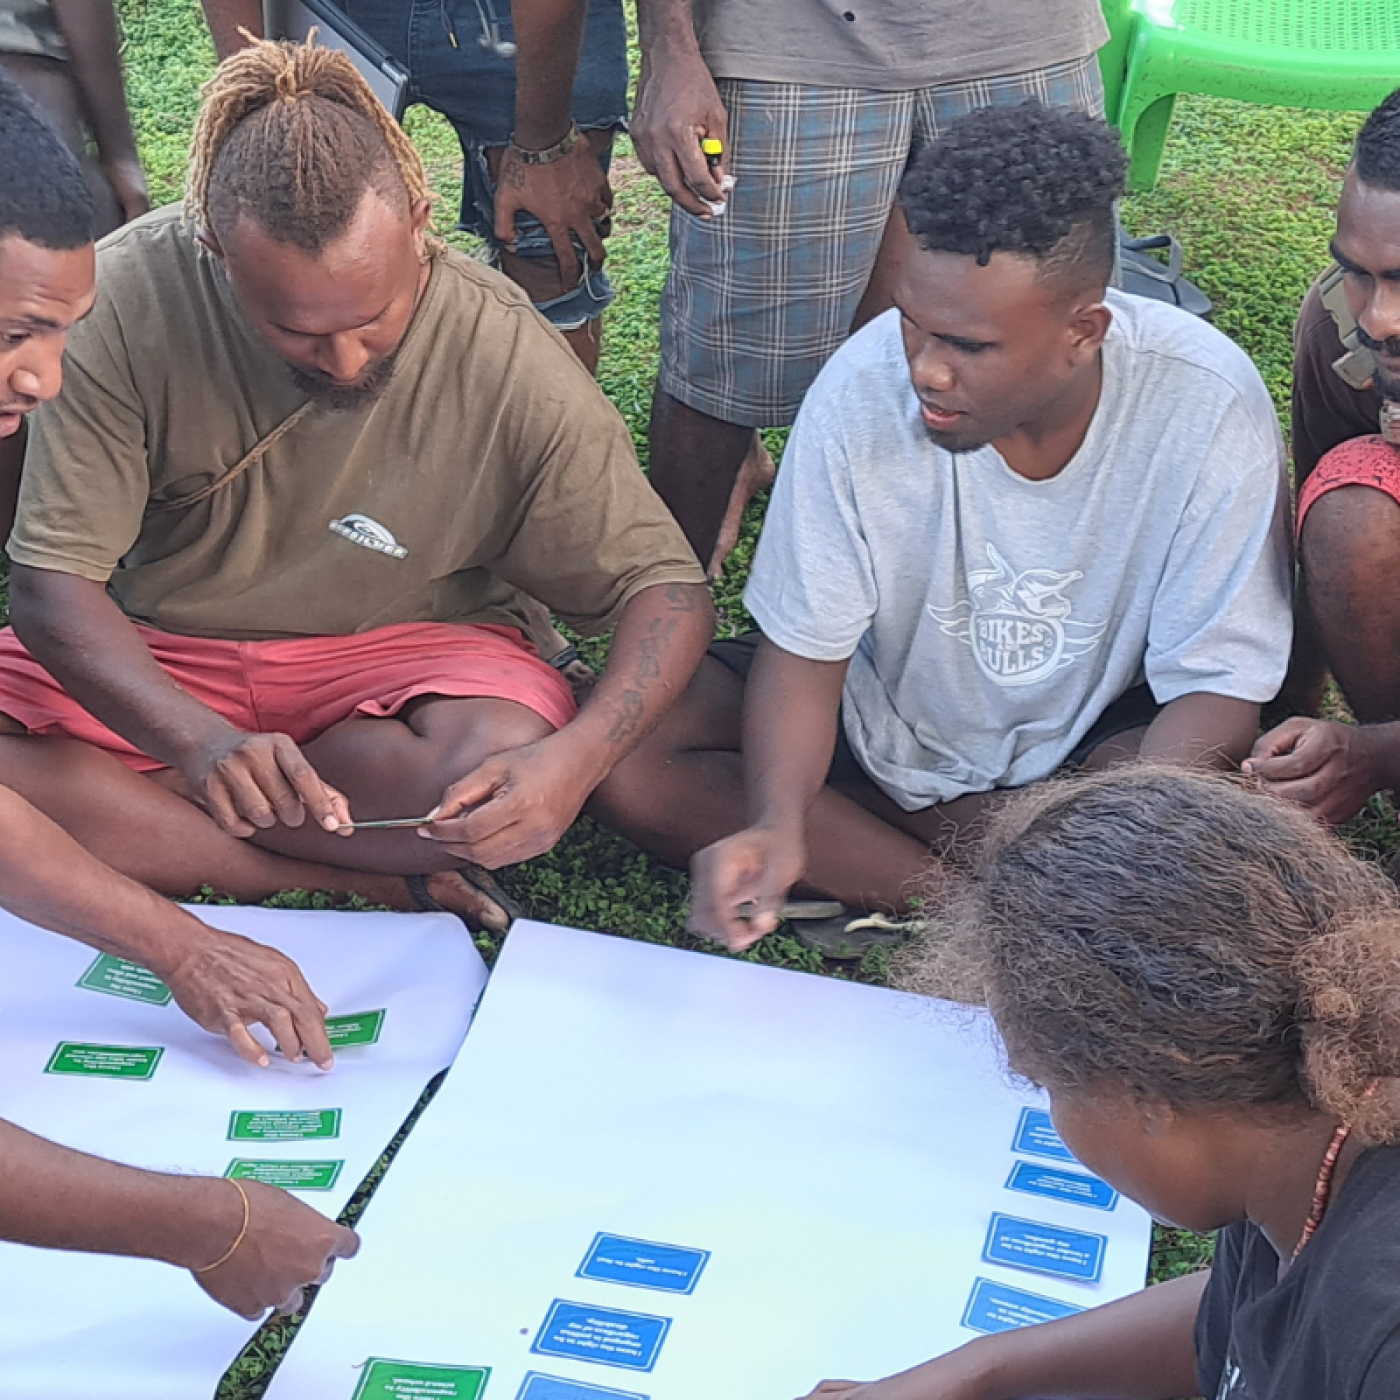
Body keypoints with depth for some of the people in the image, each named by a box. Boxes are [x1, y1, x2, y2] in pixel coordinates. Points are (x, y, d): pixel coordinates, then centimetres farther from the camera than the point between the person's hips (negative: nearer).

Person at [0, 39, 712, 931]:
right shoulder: (128, 297, -20)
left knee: (508, 767, -34)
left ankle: (136, 830, -12)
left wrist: (576, 758, -38)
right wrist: (203, 740, -40)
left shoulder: (510, 362, -21)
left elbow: (666, 589, -16)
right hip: (154, 657, 1)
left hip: (395, 651, -1)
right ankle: (381, 883, -20)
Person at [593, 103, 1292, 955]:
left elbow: (1216, 685, -21)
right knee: (625, 761, -20)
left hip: (1094, 741, -2)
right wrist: (779, 824, -37)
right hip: (885, 719, 2)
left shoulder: (1207, 404, -26)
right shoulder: (864, 388, -24)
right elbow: (802, 649, -18)